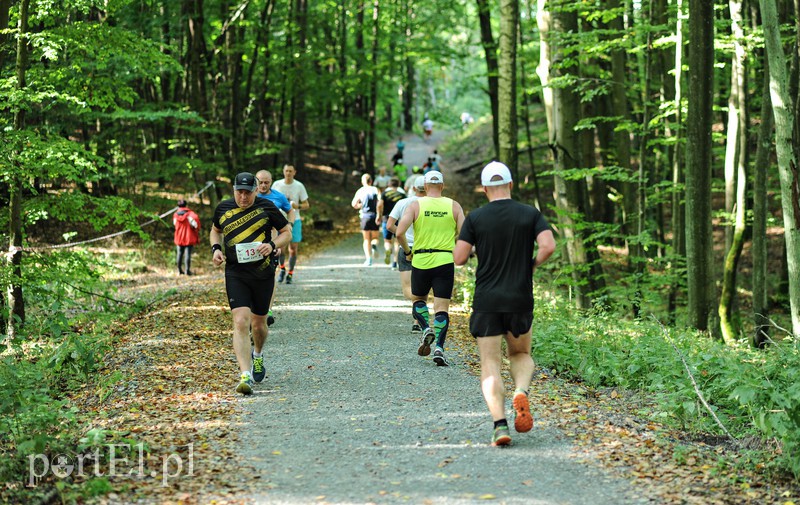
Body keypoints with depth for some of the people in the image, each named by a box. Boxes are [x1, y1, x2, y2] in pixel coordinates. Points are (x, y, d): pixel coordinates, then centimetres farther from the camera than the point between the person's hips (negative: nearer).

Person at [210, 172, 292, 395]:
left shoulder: (267, 208, -2)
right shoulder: (223, 208, 4)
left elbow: (287, 232, 6)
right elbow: (215, 230, 23)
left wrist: (272, 245, -14)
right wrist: (216, 248, 3)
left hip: (263, 273, 0)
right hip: (235, 274, 0)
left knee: (258, 323, 12)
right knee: (241, 322, -16)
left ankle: (258, 355, 47)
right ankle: (245, 376, -21)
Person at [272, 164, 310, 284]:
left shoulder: (299, 186, -2)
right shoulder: (276, 184, 1)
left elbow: (306, 205, 2)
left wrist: (297, 206, -18)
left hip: (294, 220, 0)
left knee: (293, 249, -1)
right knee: (280, 247, -12)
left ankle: (290, 274, 14)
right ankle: (282, 269, 14)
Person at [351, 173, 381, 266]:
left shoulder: (360, 191, 5)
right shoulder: (375, 190, 2)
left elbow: (354, 204, 3)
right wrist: (379, 215, -10)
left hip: (365, 216, 0)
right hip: (374, 216, 0)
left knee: (366, 239, 7)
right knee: (375, 237, 15)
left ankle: (368, 258, -6)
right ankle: (374, 245, -20)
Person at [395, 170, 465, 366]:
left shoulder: (415, 205, -1)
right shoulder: (454, 206, 3)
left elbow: (399, 233, -12)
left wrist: (407, 251, 4)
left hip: (420, 261, 0)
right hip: (445, 261, 0)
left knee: (418, 299, 21)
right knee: (442, 307, 2)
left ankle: (426, 329, -4)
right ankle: (439, 348, -11)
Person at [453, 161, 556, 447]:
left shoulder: (476, 218, -2)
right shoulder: (530, 214, 0)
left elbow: (459, 258, -5)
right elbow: (548, 246, -14)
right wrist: (532, 265, 5)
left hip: (486, 302, -1)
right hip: (520, 301, 1)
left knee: (490, 366, 4)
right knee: (521, 355, 23)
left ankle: (500, 423, -15)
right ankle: (521, 393, -8)